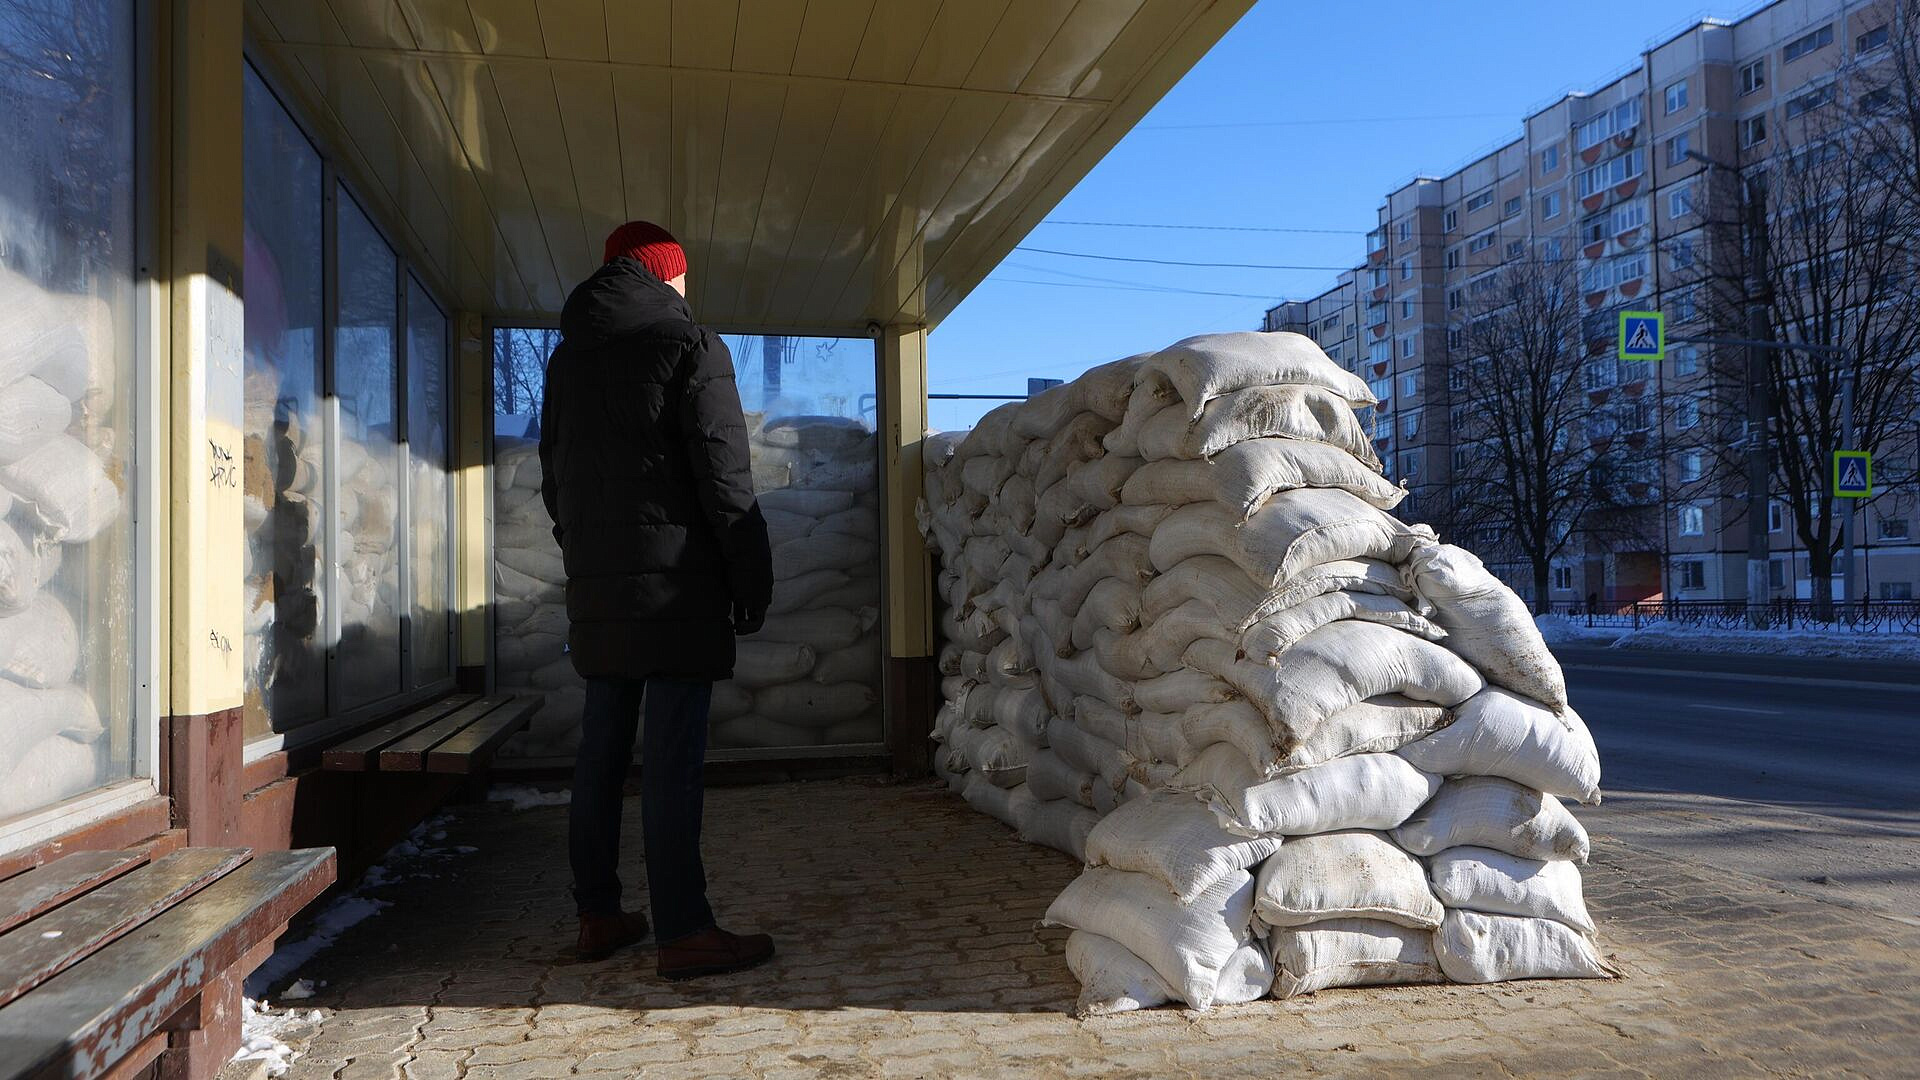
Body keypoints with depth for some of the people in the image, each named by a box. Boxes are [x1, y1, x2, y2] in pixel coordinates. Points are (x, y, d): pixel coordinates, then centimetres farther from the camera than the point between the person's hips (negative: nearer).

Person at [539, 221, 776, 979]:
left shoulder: (567, 355, 18)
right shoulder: (690, 343, -4)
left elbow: (554, 474, 20)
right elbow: (725, 473, -10)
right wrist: (753, 576, -5)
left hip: (595, 587, 7)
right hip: (675, 582, -7)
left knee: (601, 749, 12)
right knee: (672, 758, -7)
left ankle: (597, 915, 19)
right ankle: (682, 932, -3)